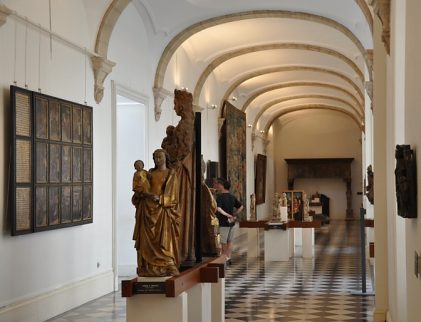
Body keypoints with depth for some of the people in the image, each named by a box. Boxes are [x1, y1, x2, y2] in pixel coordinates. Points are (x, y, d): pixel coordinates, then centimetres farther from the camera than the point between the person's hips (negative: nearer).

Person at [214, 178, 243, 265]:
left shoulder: (220, 196, -13)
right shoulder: (232, 197, 9)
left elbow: (218, 208, -27)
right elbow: (240, 207, 16)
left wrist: (226, 215, -26)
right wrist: (234, 215, 10)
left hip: (223, 222, -7)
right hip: (231, 222, 7)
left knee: (223, 242, 2)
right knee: (229, 241, 12)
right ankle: (228, 258, 15)